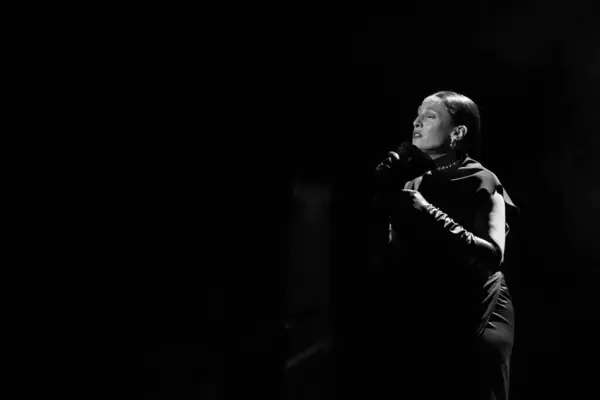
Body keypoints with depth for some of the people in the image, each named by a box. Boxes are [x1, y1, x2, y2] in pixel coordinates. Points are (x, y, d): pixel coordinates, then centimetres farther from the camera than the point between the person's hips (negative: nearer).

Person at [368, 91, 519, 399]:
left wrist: (429, 212, -24)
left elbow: (494, 254, -18)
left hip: (473, 318, -4)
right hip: (413, 316, 4)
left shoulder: (480, 182, -6)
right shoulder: (404, 175, 7)